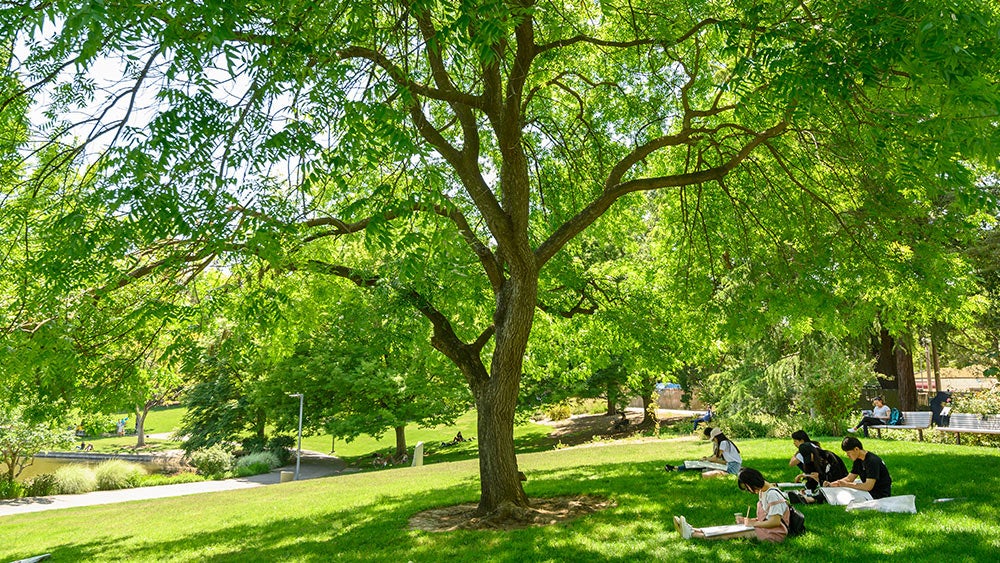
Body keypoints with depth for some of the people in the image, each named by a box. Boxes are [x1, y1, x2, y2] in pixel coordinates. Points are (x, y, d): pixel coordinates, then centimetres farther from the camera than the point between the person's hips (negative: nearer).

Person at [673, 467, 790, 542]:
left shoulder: (772, 494, -18)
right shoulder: (762, 491, 13)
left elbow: (776, 522, -24)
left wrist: (753, 523, -15)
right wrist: (749, 520, 5)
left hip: (774, 533, -9)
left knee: (736, 533, -19)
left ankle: (692, 534, -24)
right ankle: (693, 531, -15)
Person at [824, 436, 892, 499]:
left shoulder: (873, 461, -23)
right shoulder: (858, 460, 5)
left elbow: (868, 486, -28)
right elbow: (849, 478, 8)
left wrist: (846, 484, -21)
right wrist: (831, 484, -7)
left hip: (881, 496, -9)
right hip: (869, 492, 9)